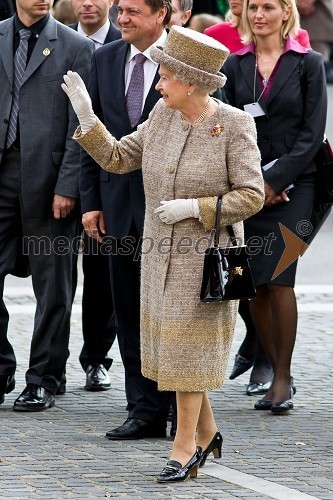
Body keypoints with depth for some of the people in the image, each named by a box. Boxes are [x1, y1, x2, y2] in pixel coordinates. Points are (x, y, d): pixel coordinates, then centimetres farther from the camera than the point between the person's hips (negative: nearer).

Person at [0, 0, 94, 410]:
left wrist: (67, 186, -11)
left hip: (46, 177, -2)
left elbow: (79, 125, -4)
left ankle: (43, 380, 12)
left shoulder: (75, 48, 0)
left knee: (51, 283, 4)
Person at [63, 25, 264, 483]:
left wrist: (192, 208, -22)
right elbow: (118, 159, 5)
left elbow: (251, 197, -16)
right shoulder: (163, 116, -1)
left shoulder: (235, 126, -17)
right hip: (161, 254, 6)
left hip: (206, 255, -6)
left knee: (187, 350, -3)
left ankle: (184, 447, 9)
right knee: (171, 345, 12)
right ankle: (207, 435, 27)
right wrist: (85, 114, -6)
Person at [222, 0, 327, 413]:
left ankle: (283, 377, -4)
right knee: (254, 285, 1)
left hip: (291, 186, -3)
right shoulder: (234, 65, 9)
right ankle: (278, 375, 11)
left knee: (278, 279, -12)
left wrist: (276, 180, -10)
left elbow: (312, 131, -3)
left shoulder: (308, 64, 2)